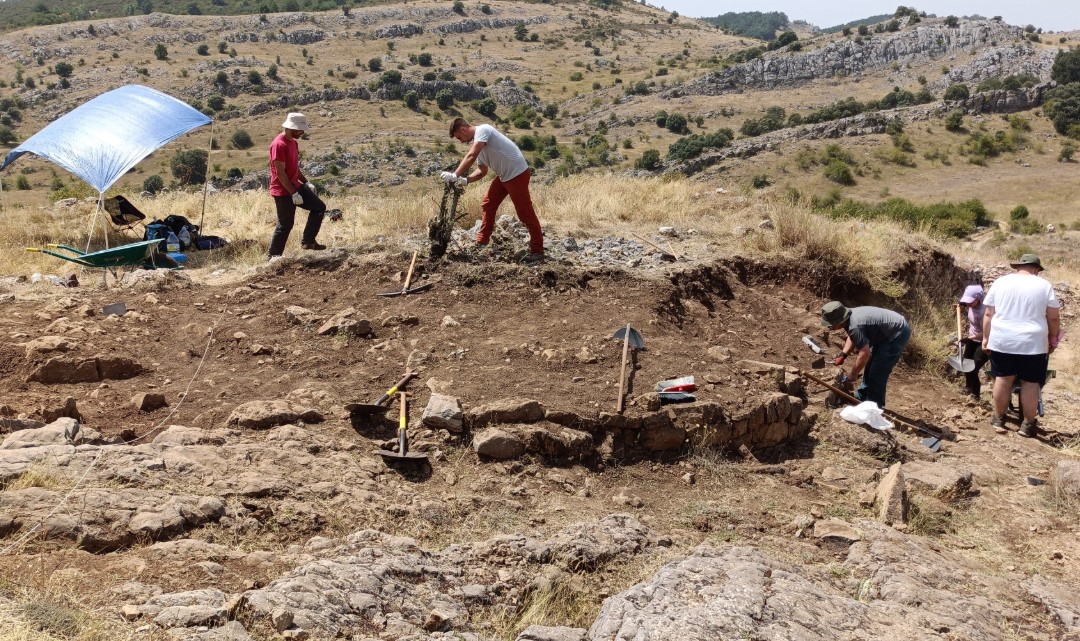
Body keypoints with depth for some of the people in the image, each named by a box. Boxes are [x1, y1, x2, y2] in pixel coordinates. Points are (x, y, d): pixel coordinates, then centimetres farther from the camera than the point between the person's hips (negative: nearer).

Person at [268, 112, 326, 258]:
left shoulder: (293, 142, 11)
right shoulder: (279, 145, -20)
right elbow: (280, 172, -23)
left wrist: (306, 182, 10)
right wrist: (293, 193, -23)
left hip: (295, 186, 9)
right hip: (284, 191, -9)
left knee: (319, 207, 8)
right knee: (285, 225, -3)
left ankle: (308, 241, 13)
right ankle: (273, 256, 10)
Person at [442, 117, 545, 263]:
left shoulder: (482, 130, -17)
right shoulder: (476, 142, 14)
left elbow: (471, 157, -29)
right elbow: (482, 171, 17)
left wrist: (455, 175, -26)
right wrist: (465, 180, 1)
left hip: (517, 173, -10)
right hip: (504, 175, 10)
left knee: (525, 212, -6)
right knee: (488, 205, 15)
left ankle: (537, 251, -1)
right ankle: (482, 242, 25)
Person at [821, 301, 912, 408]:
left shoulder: (854, 326, -31)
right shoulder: (850, 316, -2)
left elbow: (865, 353, -28)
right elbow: (852, 338, 18)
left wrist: (853, 374, -16)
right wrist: (843, 354, 5)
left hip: (898, 333, -10)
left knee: (877, 373, -7)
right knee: (870, 367, 19)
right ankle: (861, 397, 33)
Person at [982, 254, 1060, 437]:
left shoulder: (1000, 282, 4)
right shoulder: (1044, 285, -1)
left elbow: (988, 314, 4)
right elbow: (1053, 317, 1)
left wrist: (986, 338, 11)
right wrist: (1052, 339, 13)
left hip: (1002, 340, 2)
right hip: (1033, 343, -2)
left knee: (1003, 379, 11)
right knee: (1030, 383, 7)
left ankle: (999, 420, 19)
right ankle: (1028, 424, 13)